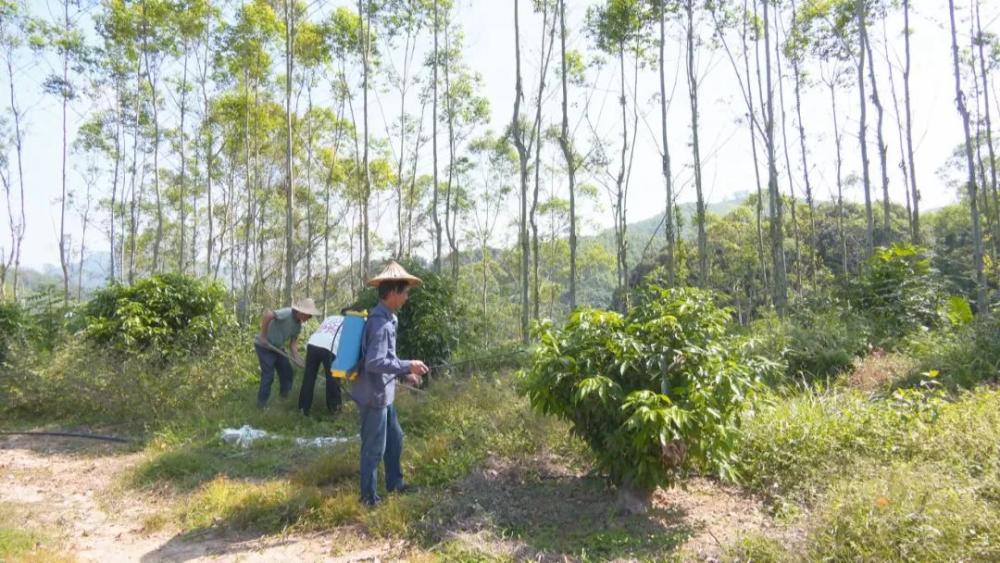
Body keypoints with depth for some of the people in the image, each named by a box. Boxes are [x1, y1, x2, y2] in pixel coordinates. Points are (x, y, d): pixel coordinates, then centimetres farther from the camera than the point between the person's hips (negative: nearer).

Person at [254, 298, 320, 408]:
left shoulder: (298, 325, 0)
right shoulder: (287, 313, -28)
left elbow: (292, 343, 6)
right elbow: (267, 314, -43)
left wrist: (298, 359, -7)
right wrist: (263, 336, -34)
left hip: (277, 347, 9)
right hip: (264, 346, -9)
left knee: (286, 370, 10)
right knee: (268, 374, -8)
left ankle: (285, 394, 29)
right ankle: (262, 402, 6)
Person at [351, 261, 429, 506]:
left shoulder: (386, 318, 8)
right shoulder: (380, 322, -24)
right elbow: (374, 363, -30)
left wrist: (404, 373, 12)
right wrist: (407, 365, -23)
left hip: (383, 392, 10)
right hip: (374, 394, -10)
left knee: (394, 437, 22)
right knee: (374, 447, 5)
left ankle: (394, 483, 38)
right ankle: (368, 496, 21)